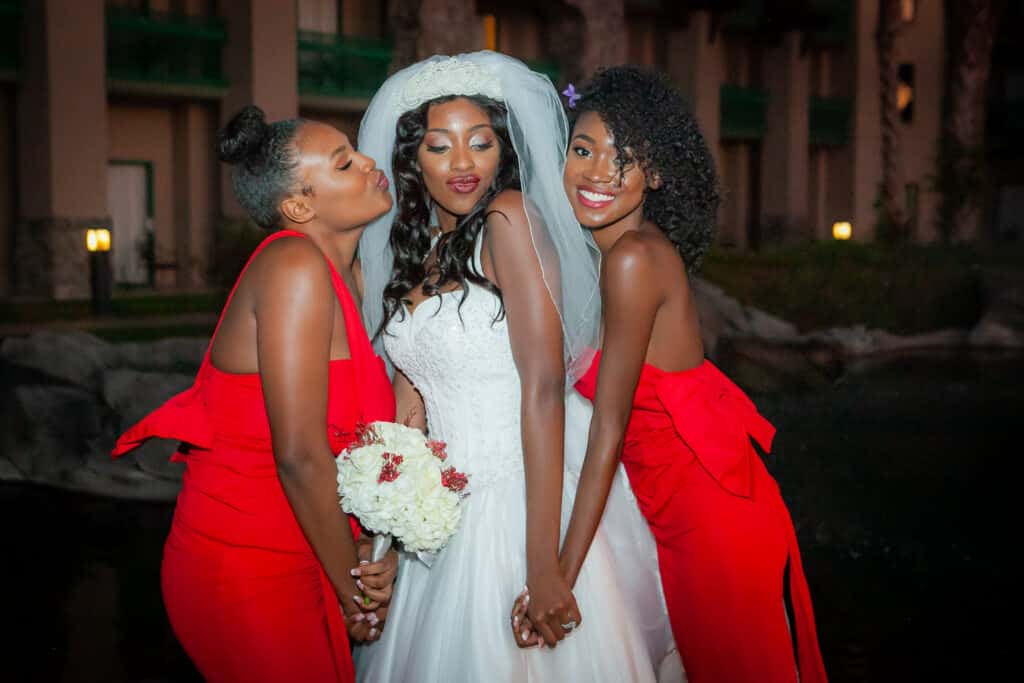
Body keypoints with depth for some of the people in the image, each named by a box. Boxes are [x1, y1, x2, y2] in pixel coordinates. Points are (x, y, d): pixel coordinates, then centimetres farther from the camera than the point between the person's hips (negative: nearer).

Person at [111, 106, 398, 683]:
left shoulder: (350, 274, 6)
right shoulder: (296, 264, -20)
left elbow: (360, 428, 4)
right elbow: (300, 456, -24)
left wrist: (379, 547, -11)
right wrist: (353, 589, -13)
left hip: (296, 562, 8)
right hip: (249, 572, -8)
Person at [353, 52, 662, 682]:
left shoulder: (511, 218, -12)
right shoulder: (416, 247, 9)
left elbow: (543, 388, -19)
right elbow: (411, 391, 9)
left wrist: (542, 564, -23)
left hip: (517, 508, -7)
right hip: (441, 520, 7)